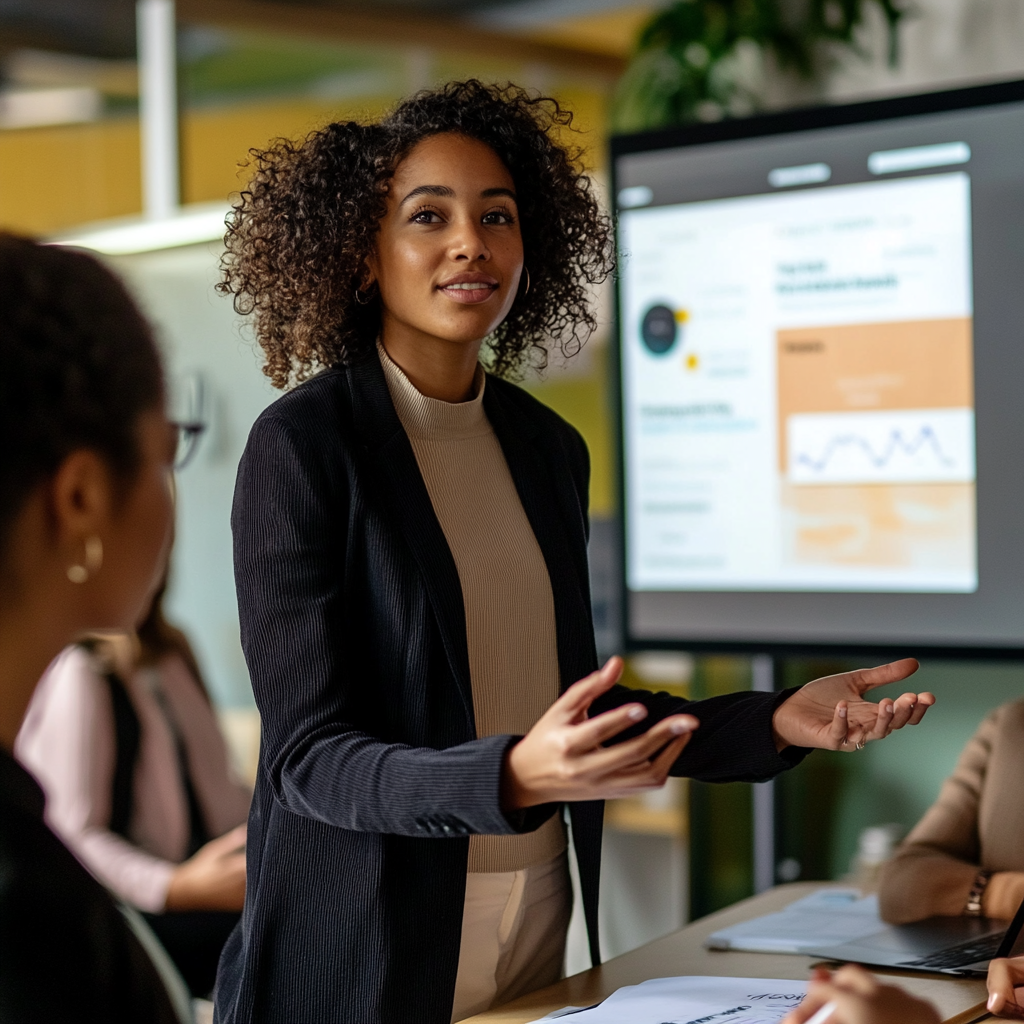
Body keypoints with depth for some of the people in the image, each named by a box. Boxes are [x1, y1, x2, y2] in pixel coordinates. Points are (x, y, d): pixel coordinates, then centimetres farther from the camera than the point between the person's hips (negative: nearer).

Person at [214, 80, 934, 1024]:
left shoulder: (549, 448, 5)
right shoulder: (302, 445, -13)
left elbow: (577, 708, 11)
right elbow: (308, 756, -18)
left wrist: (775, 723, -1)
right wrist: (511, 778, -34)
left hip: (539, 924, 6)